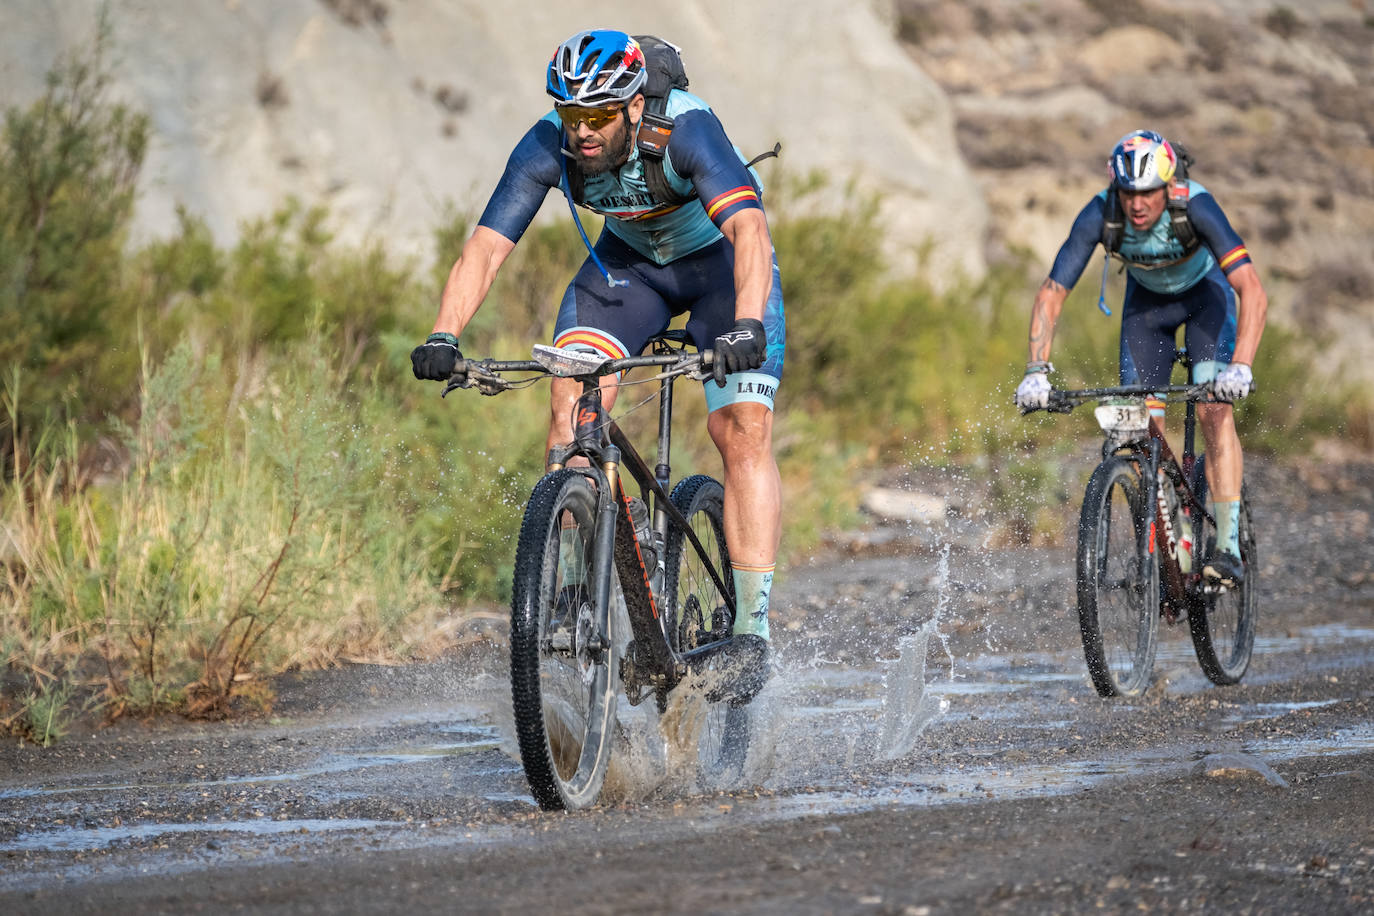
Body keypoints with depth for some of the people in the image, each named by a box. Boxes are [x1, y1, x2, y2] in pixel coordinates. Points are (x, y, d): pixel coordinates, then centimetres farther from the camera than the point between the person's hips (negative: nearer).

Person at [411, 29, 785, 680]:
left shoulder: (686, 130, -36)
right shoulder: (547, 147, -25)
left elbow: (748, 229, -48)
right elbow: (485, 246, -29)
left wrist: (747, 325, -64)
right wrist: (444, 335, -45)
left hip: (721, 261, -3)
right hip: (629, 257, 3)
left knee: (743, 433, -17)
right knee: (571, 397, -19)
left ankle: (751, 630, -15)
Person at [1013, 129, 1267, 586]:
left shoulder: (1195, 206, -37)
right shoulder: (1100, 215, -31)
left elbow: (1253, 291, -44)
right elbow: (1051, 294, -30)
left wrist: (1241, 367, -57)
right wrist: (1036, 370, -43)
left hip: (1205, 291, -3)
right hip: (1146, 299, 3)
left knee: (1214, 408, -22)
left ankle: (1228, 547, -22)